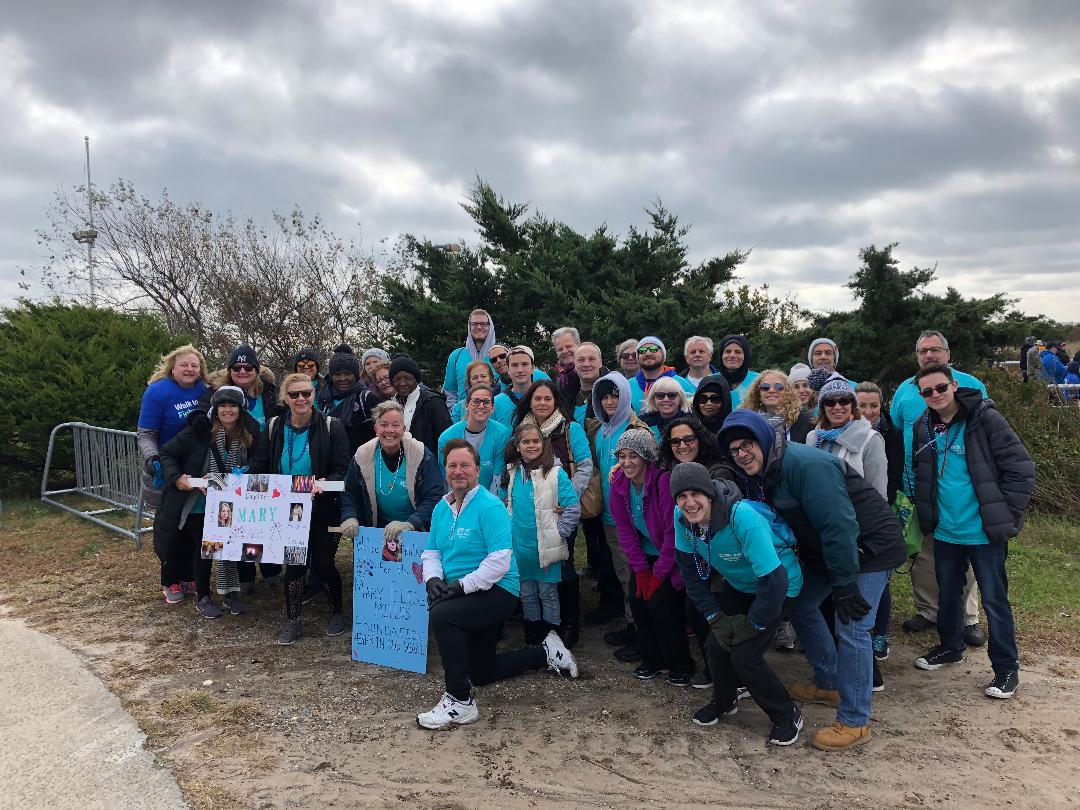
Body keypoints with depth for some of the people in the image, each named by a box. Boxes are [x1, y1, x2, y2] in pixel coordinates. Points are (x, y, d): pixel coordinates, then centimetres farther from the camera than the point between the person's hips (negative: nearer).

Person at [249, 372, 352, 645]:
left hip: (322, 510, -2)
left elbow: (343, 469, -13)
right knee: (294, 563, 2)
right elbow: (260, 468, 4)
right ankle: (293, 620, 19)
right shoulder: (274, 428, 1)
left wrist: (324, 483, -31)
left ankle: (336, 612, 26)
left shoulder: (330, 427, -9)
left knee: (322, 562, 2)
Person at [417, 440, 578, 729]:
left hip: (497, 592, -9)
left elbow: (500, 561, -25)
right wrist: (433, 579, -10)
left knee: (441, 615, -33)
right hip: (470, 597, 9)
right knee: (482, 673, 19)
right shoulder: (441, 507, 5)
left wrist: (462, 585, -27)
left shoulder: (490, 506, -18)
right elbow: (431, 552, 10)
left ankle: (460, 702, -20)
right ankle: (545, 652, 39)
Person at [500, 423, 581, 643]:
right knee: (526, 594, 17)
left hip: (546, 548, -5)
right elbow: (501, 502, 20)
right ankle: (531, 639, 32)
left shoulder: (555, 472, -11)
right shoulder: (511, 473, 4)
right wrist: (508, 529, 11)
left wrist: (558, 533, -14)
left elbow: (573, 507, -13)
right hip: (519, 547, 5)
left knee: (548, 594, 7)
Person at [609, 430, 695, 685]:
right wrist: (641, 571, -6)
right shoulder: (619, 484, -7)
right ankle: (652, 661, 19)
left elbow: (673, 532, -22)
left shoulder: (664, 481, -26)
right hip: (644, 556, 6)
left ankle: (681, 667, 8)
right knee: (637, 601, -2)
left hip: (673, 557, -6)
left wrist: (658, 574, -16)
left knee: (660, 604, -13)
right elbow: (625, 530, -3)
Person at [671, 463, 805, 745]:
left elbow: (774, 580, -33)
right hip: (738, 584, 6)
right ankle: (724, 701, 31)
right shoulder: (682, 517, -18)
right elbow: (690, 569, -4)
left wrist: (752, 625, -21)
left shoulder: (742, 516, -37)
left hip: (778, 585, -6)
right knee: (716, 644, 1)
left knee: (744, 655, -12)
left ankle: (787, 716, 12)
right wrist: (715, 617, -6)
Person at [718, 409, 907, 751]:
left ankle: (855, 722, 2)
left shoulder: (805, 464, -31)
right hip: (824, 548, 10)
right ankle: (829, 684, 35)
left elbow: (838, 525, -31)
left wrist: (843, 583, -26)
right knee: (801, 605, 16)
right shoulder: (758, 474, -1)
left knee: (851, 628, -12)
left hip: (869, 546, -9)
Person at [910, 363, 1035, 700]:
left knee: (994, 600, 4)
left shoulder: (985, 419, -13)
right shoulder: (924, 428, 3)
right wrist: (927, 521, 11)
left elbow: (1021, 470, -12)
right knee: (948, 595, 19)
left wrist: (1006, 517, -12)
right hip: (945, 532, 5)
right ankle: (950, 647, 39)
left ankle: (1006, 668, 18)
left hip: (984, 533, -5)